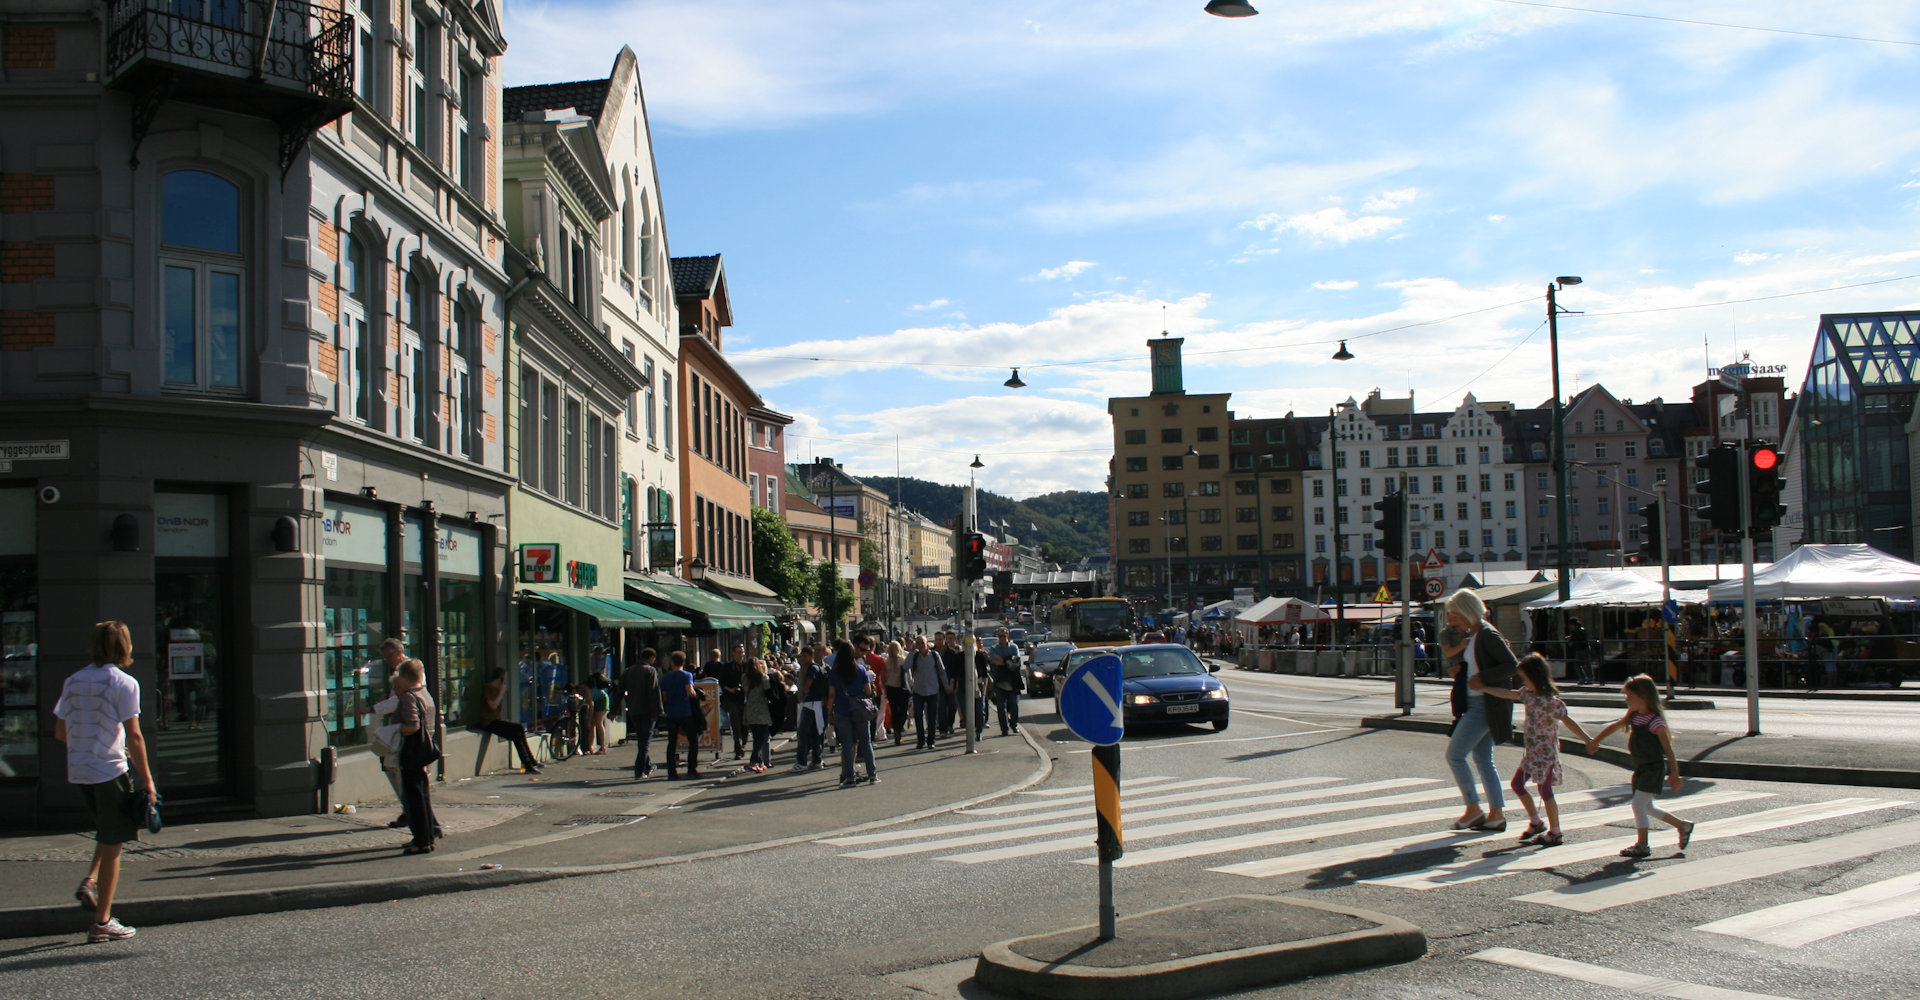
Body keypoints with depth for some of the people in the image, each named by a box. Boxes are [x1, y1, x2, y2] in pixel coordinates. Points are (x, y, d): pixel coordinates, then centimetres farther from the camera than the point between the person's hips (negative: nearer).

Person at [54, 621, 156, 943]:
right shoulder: (124, 684, -11)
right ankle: (102, 922, 5)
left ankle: (90, 881, 6)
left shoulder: (73, 682, 7)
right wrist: (147, 780, -7)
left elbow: (60, 732, 10)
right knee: (112, 846, 2)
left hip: (78, 772, 6)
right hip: (110, 771, -6)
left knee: (107, 834, 27)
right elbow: (134, 736, -13)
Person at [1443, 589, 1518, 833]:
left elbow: (1511, 665, -19)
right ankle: (1497, 815, 15)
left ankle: (1473, 809, 1)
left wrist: (1482, 678, -22)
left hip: (1484, 705, -10)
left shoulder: (1488, 635, -15)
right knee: (1482, 759, 11)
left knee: (1454, 754, -8)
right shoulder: (1470, 636, 13)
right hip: (1474, 704, 10)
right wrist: (1459, 669, 7)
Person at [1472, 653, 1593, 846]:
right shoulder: (1528, 694, 6)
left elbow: (1568, 721, -22)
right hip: (1532, 750, 9)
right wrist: (1483, 688, 19)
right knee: (1517, 783, 13)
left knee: (1545, 790, -5)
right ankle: (1536, 823, 25)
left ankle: (1554, 832, 5)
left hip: (1546, 751, -9)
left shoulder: (1550, 701, -18)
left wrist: (1587, 739, -29)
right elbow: (1508, 694, 16)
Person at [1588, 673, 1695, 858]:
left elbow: (1668, 749, -19)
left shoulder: (1655, 722, -19)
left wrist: (1674, 775, -19)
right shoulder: (1633, 716, 5)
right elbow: (1614, 726, 20)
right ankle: (1683, 826, 30)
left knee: (1639, 804, -9)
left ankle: (1642, 845, 0)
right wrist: (1595, 741, 27)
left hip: (1654, 768, -9)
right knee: (1647, 807, 16)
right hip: (1641, 768, 9)